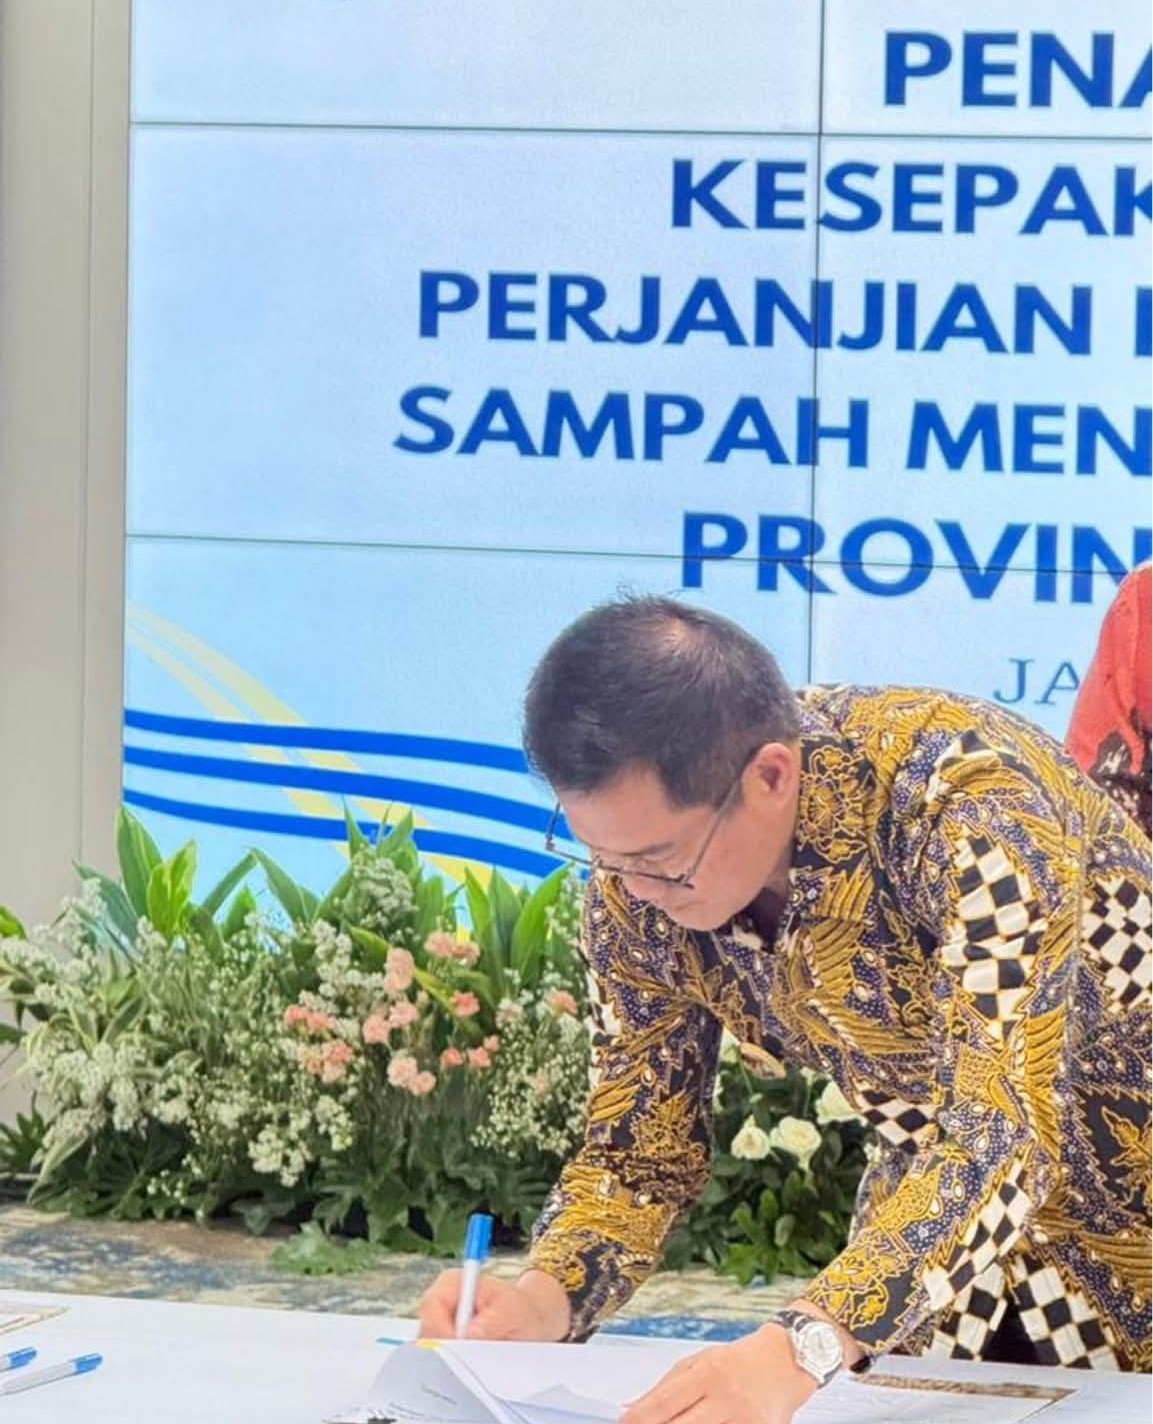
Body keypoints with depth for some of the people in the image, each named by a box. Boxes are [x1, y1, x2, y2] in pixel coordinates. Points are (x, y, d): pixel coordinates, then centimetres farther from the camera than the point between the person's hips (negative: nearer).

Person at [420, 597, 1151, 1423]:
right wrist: (540, 1300, -26)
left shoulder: (964, 800, -32)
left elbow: (1008, 1135, -40)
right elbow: (641, 1146, -5)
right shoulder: (638, 883, -15)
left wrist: (802, 1348, -54)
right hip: (937, 1242, 5)